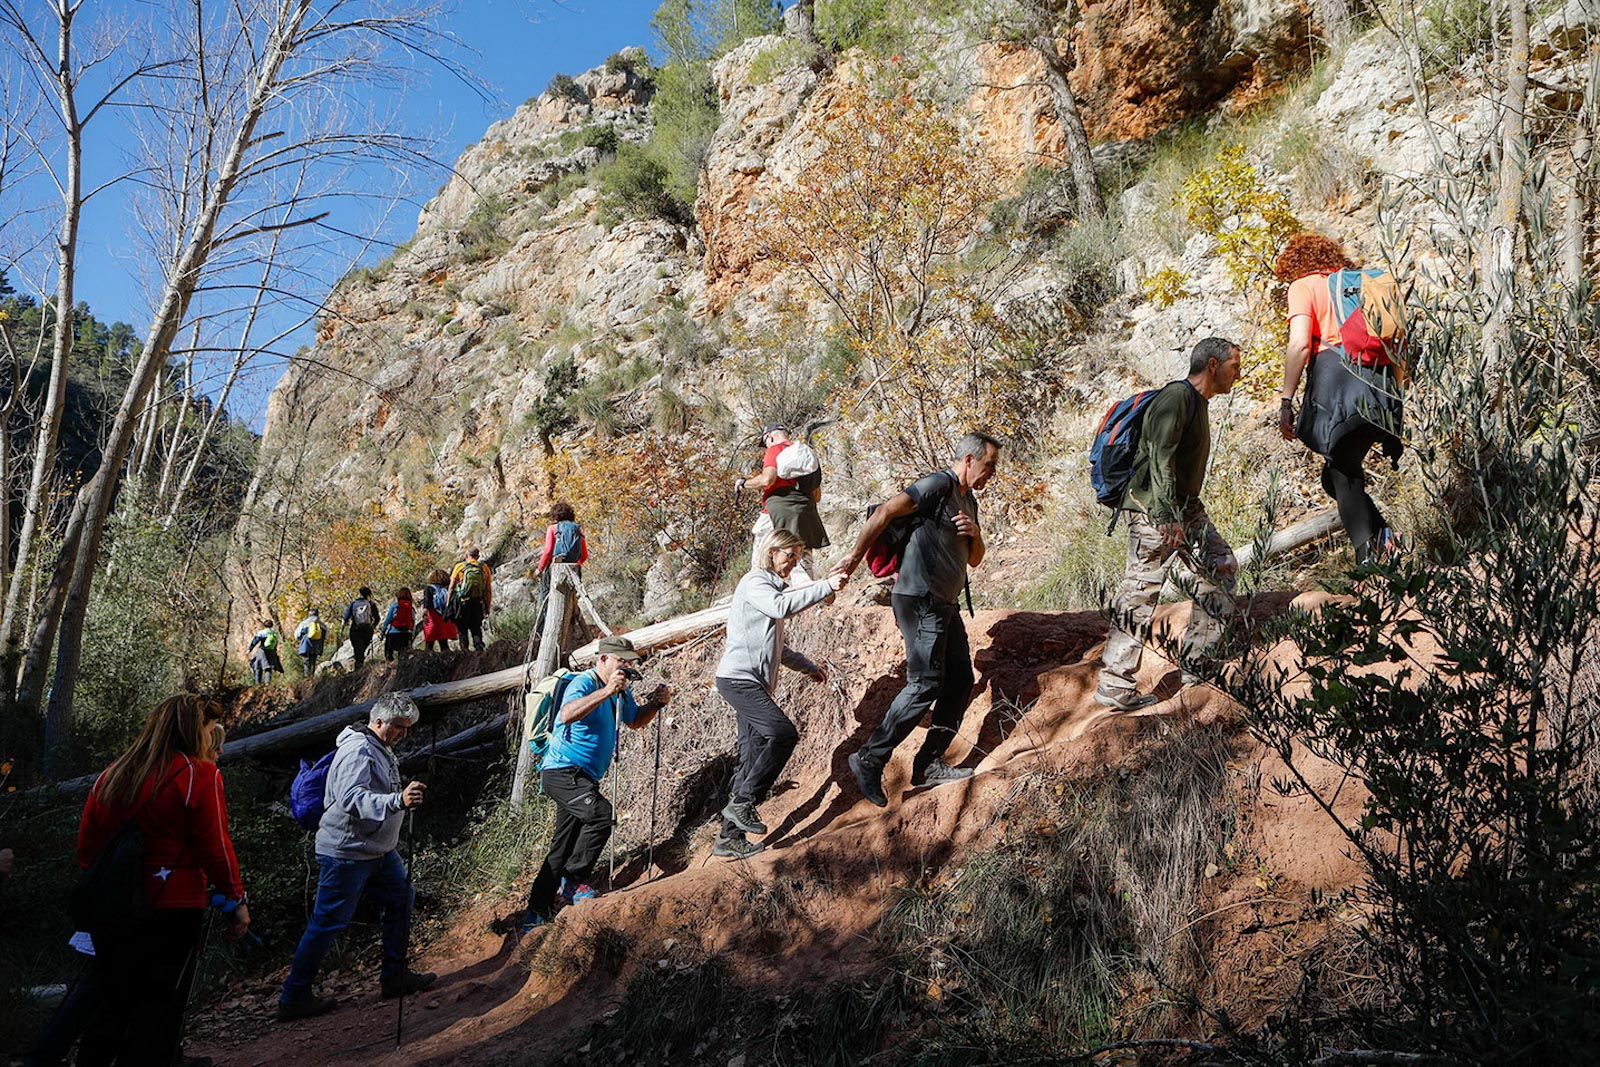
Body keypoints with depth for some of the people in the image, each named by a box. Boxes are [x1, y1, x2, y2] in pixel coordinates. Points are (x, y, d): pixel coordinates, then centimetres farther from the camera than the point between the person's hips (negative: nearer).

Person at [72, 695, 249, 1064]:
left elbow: (86, 848, 11)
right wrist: (237, 899, -3)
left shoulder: (112, 775, 7)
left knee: (110, 1004, 18)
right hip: (171, 909, -6)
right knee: (158, 1010, 4)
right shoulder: (200, 775, -11)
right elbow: (216, 848, -13)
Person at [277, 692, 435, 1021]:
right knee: (327, 923, -4)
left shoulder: (381, 750, 12)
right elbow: (351, 798, -36)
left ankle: (395, 976, 27)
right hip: (346, 854, -10)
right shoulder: (357, 751, -21)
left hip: (379, 850, 10)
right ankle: (294, 998, 7)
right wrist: (397, 801, -47)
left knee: (401, 900, 15)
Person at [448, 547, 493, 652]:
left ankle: (464, 650, 0)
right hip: (479, 603, 2)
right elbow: (489, 590, 8)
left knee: (462, 628, 9)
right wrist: (488, 607, 13)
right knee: (476, 628, 11)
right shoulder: (485, 568, 8)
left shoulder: (460, 566, 3)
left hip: (463, 602, -2)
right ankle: (479, 647, -9)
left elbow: (451, 587, 0)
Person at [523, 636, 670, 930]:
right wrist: (607, 691, -44)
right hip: (562, 771, -10)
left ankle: (536, 915, 22)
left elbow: (636, 720, 24)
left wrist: (656, 703, 4)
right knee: (600, 813, -29)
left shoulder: (621, 690, 11)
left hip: (583, 779, 10)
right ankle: (573, 882, -13)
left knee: (563, 849, 13)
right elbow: (567, 715, -37)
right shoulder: (584, 683, -17)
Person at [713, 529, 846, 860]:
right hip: (738, 678, -10)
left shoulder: (772, 586, 24)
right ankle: (743, 802, -14)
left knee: (753, 759, 5)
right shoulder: (754, 582, -5)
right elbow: (782, 607, -28)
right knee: (784, 733, -22)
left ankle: (729, 838, 8)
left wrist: (806, 666, 27)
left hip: (754, 682, 10)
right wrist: (825, 587, -28)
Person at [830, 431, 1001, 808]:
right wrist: (855, 557, -18)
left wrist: (975, 534, 0)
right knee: (925, 684, -12)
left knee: (960, 681, 8)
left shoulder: (969, 501, 19)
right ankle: (870, 760, -5)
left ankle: (929, 764, 13)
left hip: (946, 604, 10)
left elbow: (974, 559, 22)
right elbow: (885, 512, -19)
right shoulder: (939, 485, -11)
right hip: (921, 600, -10)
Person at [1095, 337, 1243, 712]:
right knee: (1141, 590, -9)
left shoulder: (1199, 402, 18)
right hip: (1154, 510, -10)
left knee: (1221, 567, 11)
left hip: (1184, 508, 10)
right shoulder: (1176, 396, -14)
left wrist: (1187, 514, 23)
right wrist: (1168, 518, -30)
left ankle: (1195, 664, 15)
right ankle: (1114, 686, -5)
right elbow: (1160, 459, -24)